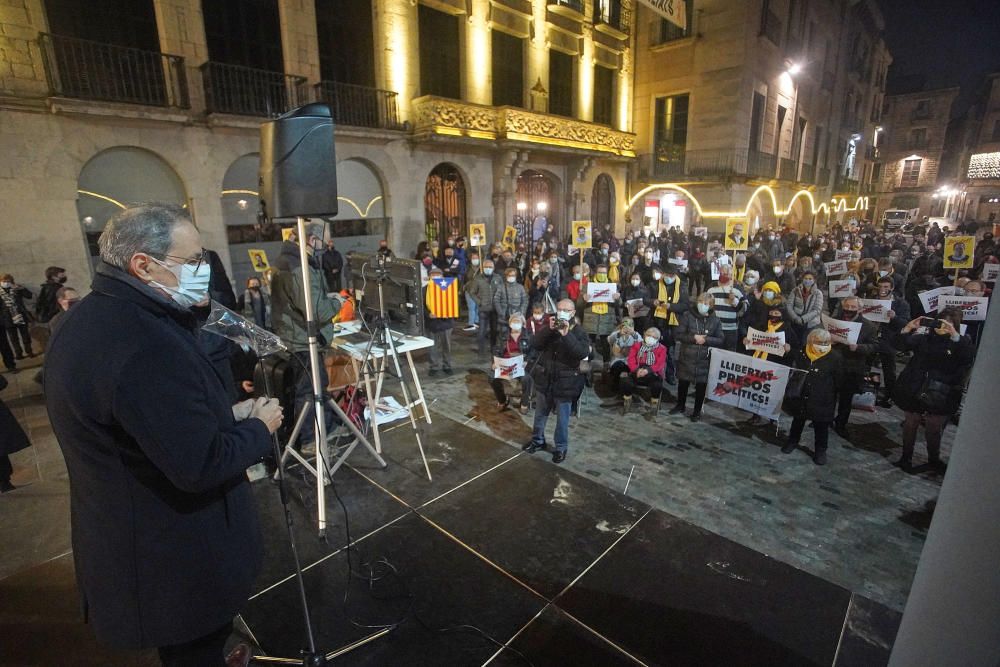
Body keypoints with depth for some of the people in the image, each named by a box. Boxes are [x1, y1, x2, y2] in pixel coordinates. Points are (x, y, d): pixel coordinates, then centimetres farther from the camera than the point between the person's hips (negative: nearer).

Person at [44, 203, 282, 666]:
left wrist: (226, 414, 3)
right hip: (176, 554, -9)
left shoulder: (85, 317, 1)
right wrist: (260, 426, -14)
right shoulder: (146, 344, -34)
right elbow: (201, 467, -31)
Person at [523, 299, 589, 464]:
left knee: (562, 419, 10)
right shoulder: (550, 327, 2)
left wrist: (566, 334, -33)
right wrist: (549, 330, -23)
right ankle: (538, 440, 41)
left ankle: (561, 447, 29)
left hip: (564, 383, -4)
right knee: (540, 414, 21)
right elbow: (535, 344, -11)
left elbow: (583, 353, -26)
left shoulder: (578, 332, -9)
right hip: (544, 379, 4)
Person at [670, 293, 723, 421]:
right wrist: (694, 338, -18)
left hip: (705, 359, 0)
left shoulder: (715, 320, 0)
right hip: (687, 357, 0)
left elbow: (720, 340, 0)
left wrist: (706, 339, -16)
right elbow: (679, 335, -4)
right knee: (683, 383, 13)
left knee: (701, 385, 7)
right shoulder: (687, 316, -2)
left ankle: (697, 410, 24)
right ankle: (680, 406, 33)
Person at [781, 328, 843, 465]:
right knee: (797, 420, 20)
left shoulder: (835, 357, -11)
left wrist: (830, 394, -5)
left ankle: (820, 450, 26)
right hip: (800, 395, 3)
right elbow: (793, 370, 11)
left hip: (822, 400, -3)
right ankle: (793, 441, 39)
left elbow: (838, 381, -4)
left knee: (821, 426, 10)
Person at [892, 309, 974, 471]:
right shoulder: (925, 336, 2)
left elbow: (967, 356, -21)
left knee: (934, 428, 12)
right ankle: (906, 457, 24)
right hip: (915, 389, 1)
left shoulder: (962, 341, -1)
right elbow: (903, 345, -4)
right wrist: (908, 328, -19)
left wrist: (954, 335, -30)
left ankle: (934, 458, 34)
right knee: (911, 423, 11)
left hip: (939, 395, -1)